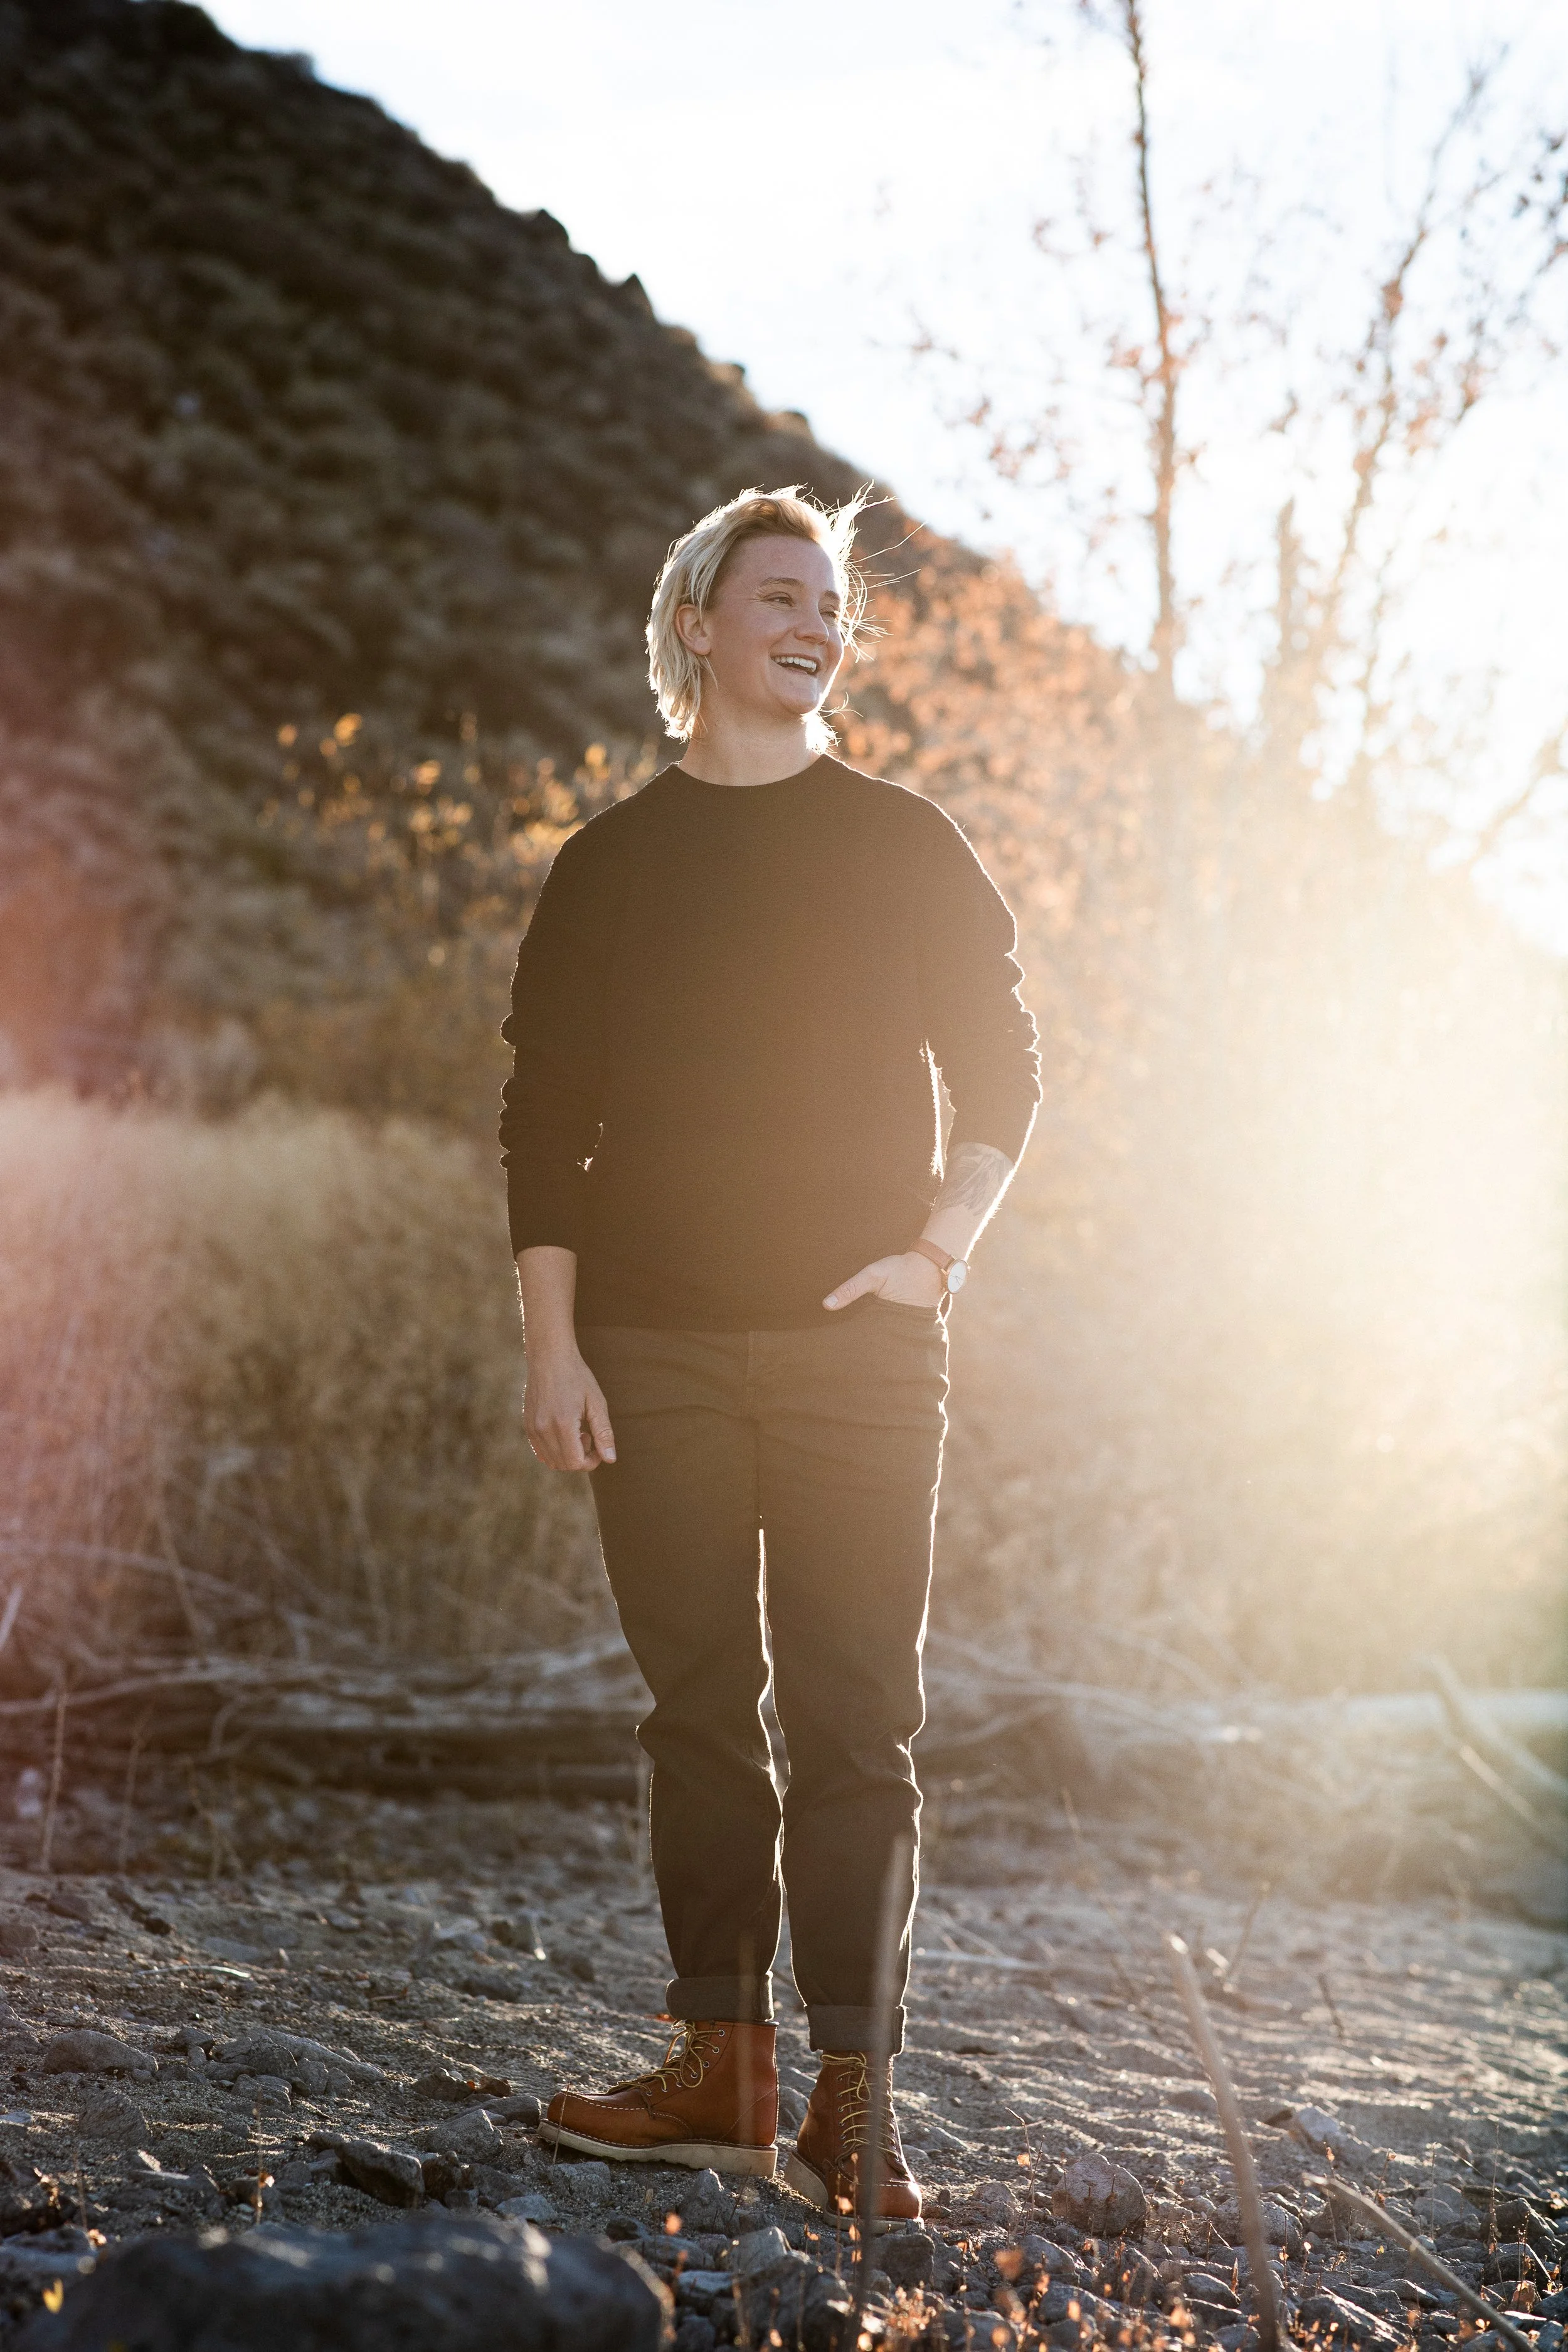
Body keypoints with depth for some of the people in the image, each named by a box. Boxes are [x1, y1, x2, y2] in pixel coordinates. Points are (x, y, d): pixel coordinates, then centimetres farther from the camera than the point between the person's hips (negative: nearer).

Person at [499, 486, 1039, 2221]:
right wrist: (551, 1342, -1)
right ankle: (721, 2068, 9)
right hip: (655, 1347, 1)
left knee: (855, 1719, -4)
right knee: (699, 1709, 3)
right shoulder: (611, 864, 11)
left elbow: (1000, 1070, 11)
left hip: (856, 1347, -1)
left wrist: (940, 1246, -5)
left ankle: (848, 2102, -1)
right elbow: (545, 1116, 9)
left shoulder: (904, 850, 10)